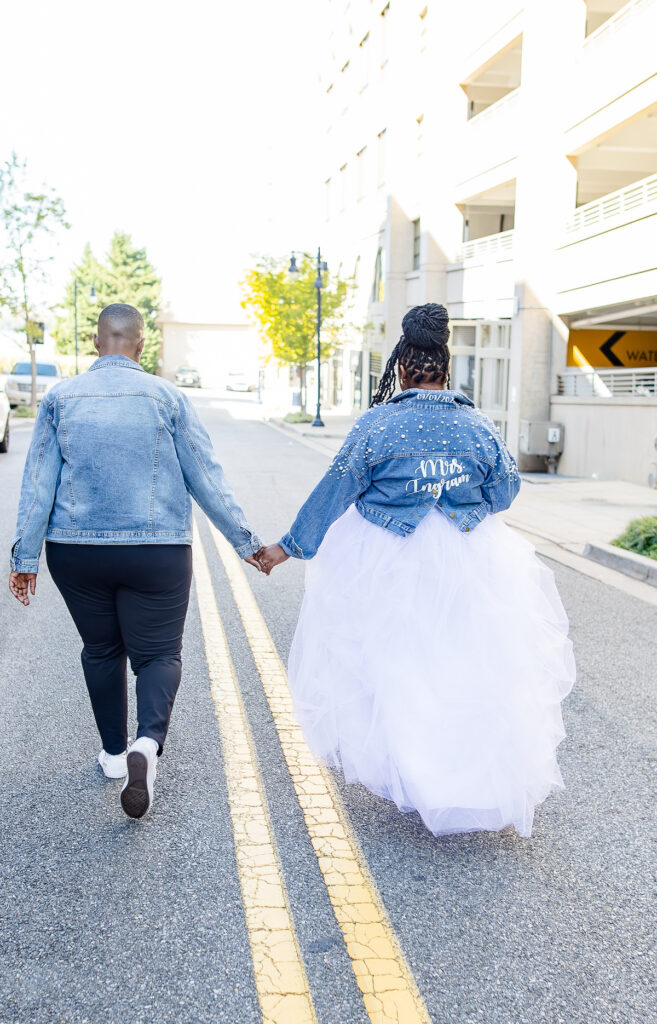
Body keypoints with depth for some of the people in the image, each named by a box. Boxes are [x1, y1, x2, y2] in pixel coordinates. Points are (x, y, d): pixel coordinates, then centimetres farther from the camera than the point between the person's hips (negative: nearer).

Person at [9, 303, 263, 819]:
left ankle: (114, 752, 28)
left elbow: (38, 482, 2)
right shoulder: (167, 397, -2)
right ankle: (148, 742, -21)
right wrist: (245, 539, 5)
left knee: (101, 650, 17)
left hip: (75, 550, 2)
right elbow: (206, 476, -2)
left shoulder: (60, 398, 3)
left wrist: (25, 555, 5)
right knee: (158, 652, 4)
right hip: (156, 550, -2)